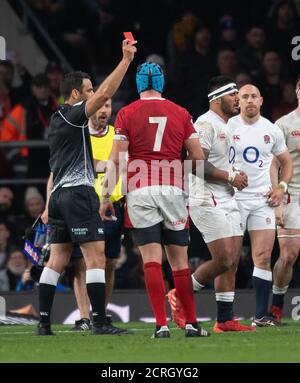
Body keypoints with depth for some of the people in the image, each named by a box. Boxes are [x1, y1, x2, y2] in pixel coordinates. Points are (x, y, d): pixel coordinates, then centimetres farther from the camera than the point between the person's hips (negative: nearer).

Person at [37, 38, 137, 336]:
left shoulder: (57, 121, 18)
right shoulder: (72, 116, -8)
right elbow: (105, 93, -20)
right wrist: (126, 59, -17)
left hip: (59, 194, 9)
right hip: (79, 192, -9)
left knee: (57, 260, 8)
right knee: (96, 257, -9)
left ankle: (43, 323, 5)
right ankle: (100, 323, -13)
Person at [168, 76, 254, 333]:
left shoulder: (227, 126, 19)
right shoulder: (205, 124, -13)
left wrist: (236, 176, 10)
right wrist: (230, 177, -15)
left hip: (226, 201, 10)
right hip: (208, 202, -10)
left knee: (232, 262, 5)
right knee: (223, 260, -13)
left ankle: (226, 320, 8)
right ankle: (180, 296, 4)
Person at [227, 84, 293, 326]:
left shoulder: (272, 131, 8)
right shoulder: (227, 127, -3)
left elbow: (286, 162, 21)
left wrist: (282, 187, 6)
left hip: (263, 199, 3)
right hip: (233, 198, -3)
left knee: (263, 257, -2)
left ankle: (261, 315, 2)